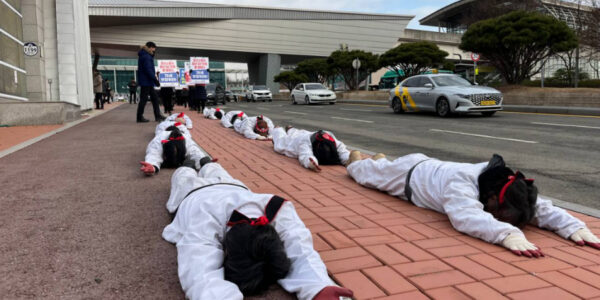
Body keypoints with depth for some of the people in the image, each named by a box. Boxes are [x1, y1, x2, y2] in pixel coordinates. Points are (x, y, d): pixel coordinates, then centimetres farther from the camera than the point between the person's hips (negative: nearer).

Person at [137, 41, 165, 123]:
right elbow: (148, 70, -22)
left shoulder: (147, 55, 16)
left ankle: (157, 116, 14)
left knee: (154, 97, 12)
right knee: (143, 99, -4)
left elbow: (150, 69, 20)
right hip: (146, 81, -10)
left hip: (147, 81, 10)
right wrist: (155, 79, -21)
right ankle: (140, 117, 2)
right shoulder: (146, 56, -15)